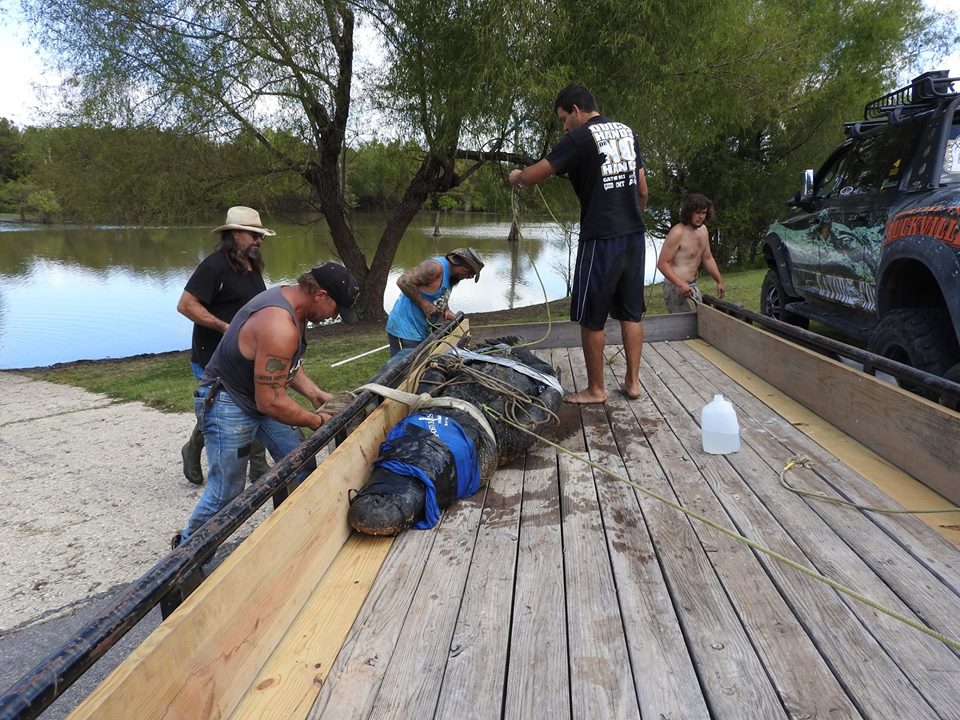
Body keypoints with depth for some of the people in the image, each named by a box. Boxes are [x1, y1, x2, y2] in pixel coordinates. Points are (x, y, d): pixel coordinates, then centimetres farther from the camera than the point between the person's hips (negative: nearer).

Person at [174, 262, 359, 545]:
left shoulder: (291, 299, -2)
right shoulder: (280, 327, -33)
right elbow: (270, 402, -30)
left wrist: (314, 393, 2)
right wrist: (318, 421, -17)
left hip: (260, 393, 10)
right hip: (228, 405, -10)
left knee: (302, 468, 9)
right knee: (226, 493, 1)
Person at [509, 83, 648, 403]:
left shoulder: (580, 139, -9)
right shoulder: (627, 132, 12)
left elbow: (531, 176, -11)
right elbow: (643, 190, 15)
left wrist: (516, 176, 11)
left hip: (600, 239, -7)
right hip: (635, 236, 7)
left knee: (591, 319, 4)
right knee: (631, 312, 13)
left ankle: (595, 389, 13)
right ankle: (632, 382, 19)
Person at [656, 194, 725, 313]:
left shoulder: (703, 229, 9)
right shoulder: (678, 233, -18)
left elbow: (707, 258, 19)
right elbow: (662, 263, -20)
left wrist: (720, 281, 13)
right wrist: (680, 284, -32)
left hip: (693, 285, 9)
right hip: (676, 287, -9)